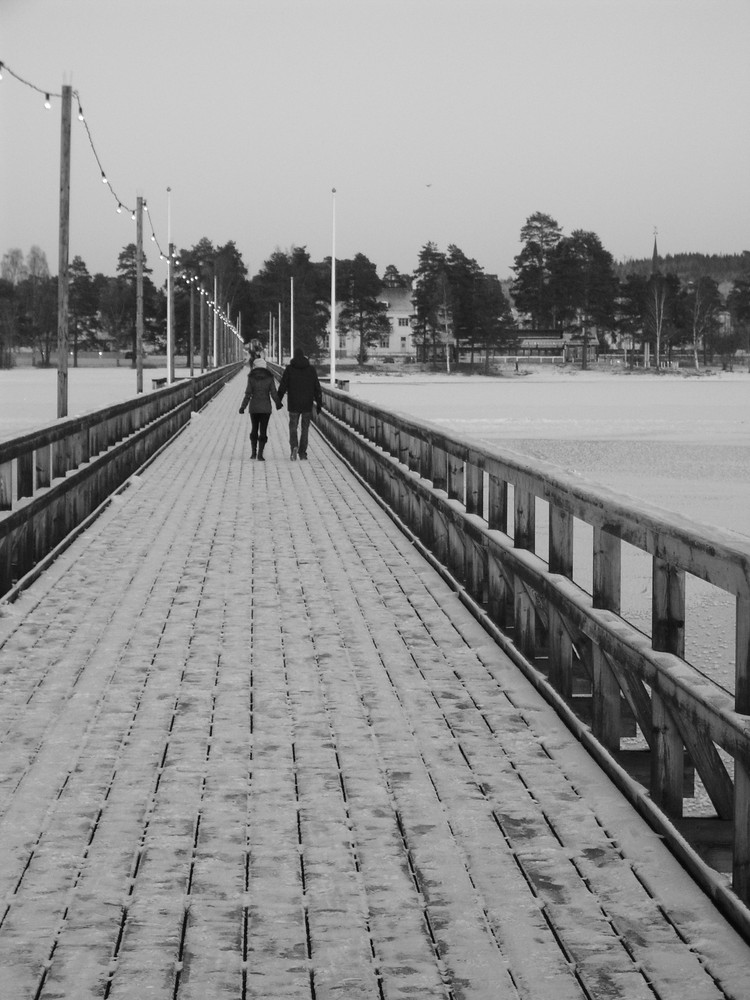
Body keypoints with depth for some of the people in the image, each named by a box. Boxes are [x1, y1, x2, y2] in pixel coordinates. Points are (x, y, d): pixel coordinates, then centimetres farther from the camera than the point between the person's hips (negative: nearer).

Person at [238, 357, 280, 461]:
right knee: (263, 431, 2)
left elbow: (248, 394, -8)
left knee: (254, 428, 19)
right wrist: (278, 403, 15)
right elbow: (273, 393, -4)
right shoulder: (269, 377, -3)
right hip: (266, 407, -1)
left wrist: (243, 407, 0)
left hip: (253, 407, 1)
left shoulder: (251, 377, -4)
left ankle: (254, 452, 16)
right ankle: (260, 455, -7)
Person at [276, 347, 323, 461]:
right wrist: (319, 403, 7)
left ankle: (294, 446, -16)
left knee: (293, 427, 8)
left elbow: (282, 386, -4)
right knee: (305, 428, 11)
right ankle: (302, 452, 10)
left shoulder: (289, 369, -4)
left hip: (293, 404, -1)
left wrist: (278, 401, 5)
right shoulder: (311, 369, 1)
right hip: (307, 404, 1)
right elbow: (317, 388, 1)